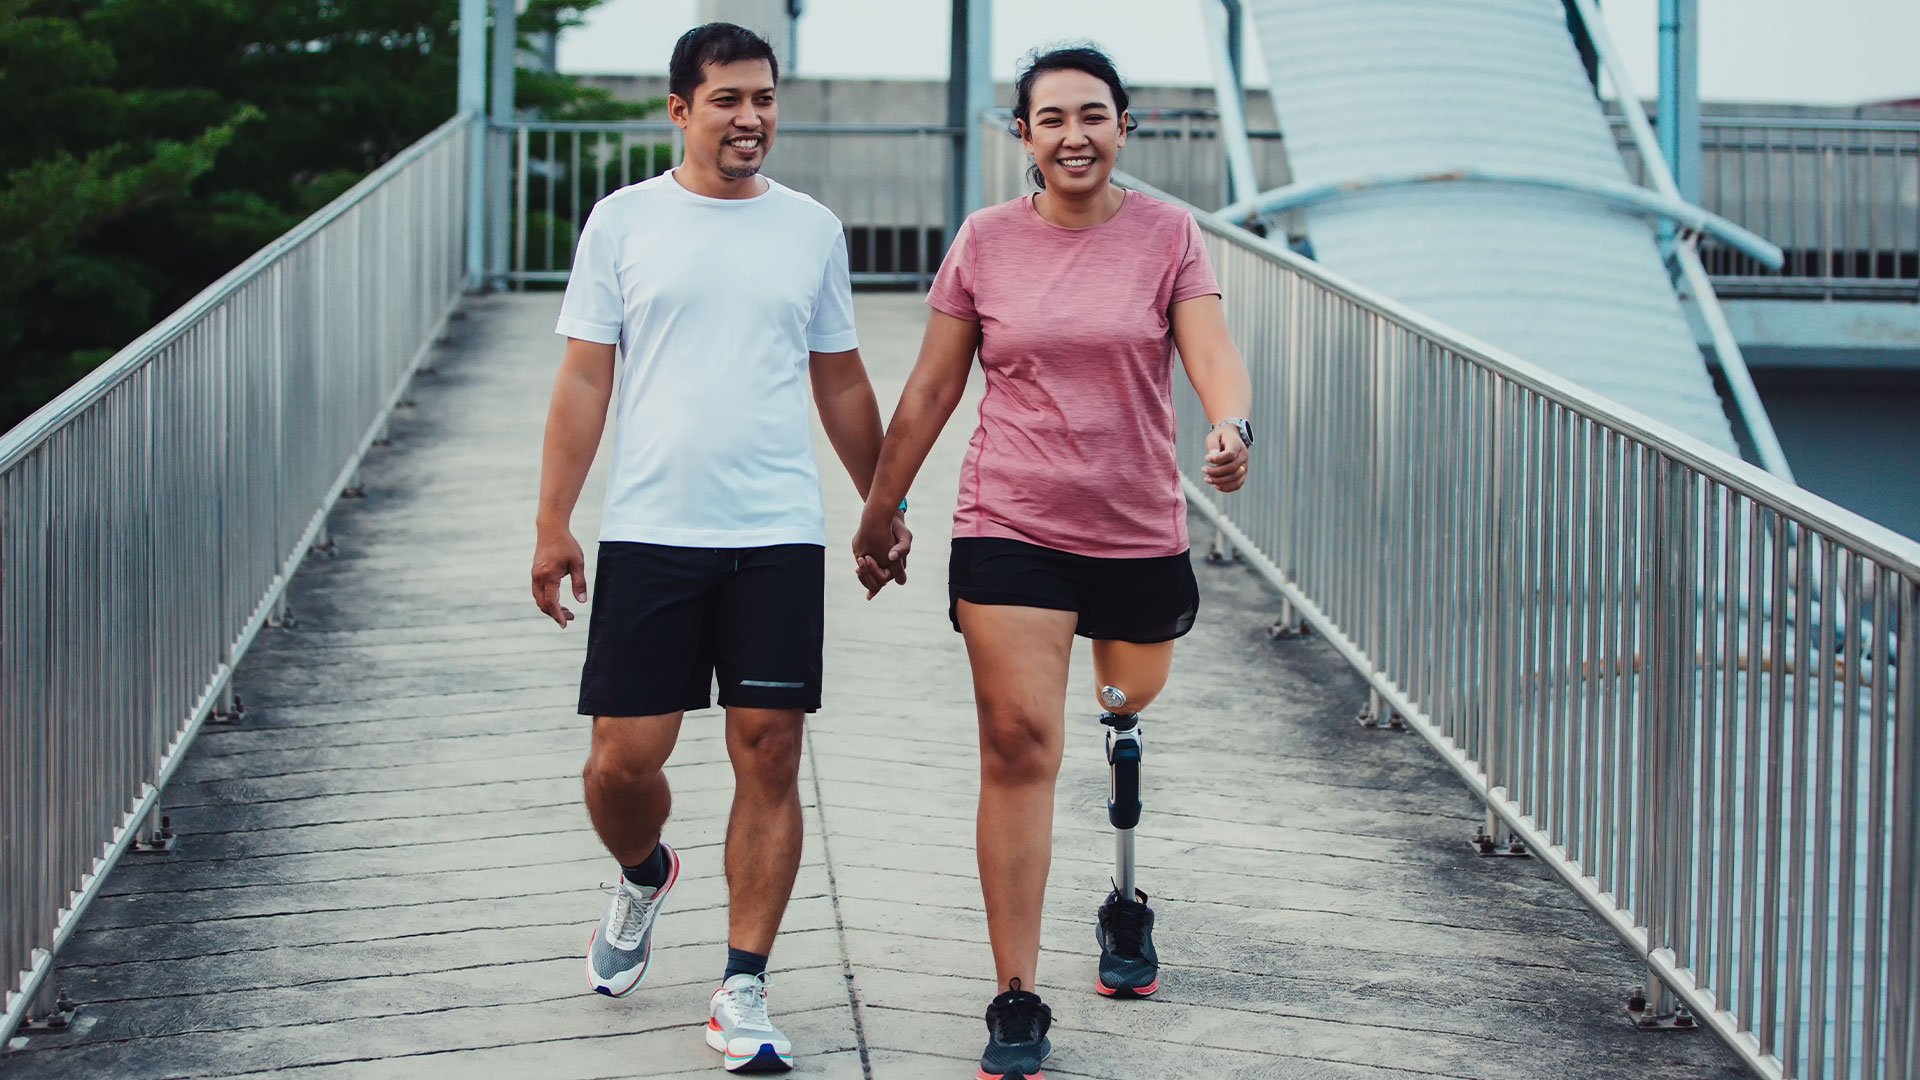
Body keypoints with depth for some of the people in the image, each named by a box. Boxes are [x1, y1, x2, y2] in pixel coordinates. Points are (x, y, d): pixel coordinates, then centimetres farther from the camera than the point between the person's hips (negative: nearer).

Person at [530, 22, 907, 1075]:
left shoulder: (811, 229, 9)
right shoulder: (624, 221, 4)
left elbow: (841, 382, 18)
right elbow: (584, 380, 2)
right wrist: (554, 524, -3)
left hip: (778, 535, 1)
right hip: (648, 533, -1)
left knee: (769, 758, -2)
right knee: (622, 760, -1)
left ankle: (743, 990, 7)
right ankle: (643, 875, 34)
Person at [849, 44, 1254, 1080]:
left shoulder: (1167, 234, 1)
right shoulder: (984, 243, 2)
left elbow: (1213, 354, -10)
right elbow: (931, 389, 9)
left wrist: (1231, 426, -33)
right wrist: (877, 514, 12)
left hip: (1140, 529, 1)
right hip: (1010, 528, -1)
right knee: (1020, 743, -9)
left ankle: (1127, 903, 43)